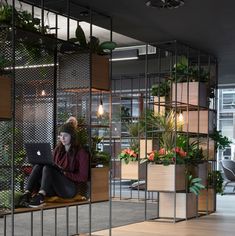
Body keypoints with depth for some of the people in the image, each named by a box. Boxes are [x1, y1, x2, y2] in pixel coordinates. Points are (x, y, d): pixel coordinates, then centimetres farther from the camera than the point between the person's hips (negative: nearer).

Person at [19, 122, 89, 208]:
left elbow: (83, 178, -6)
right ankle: (27, 193, -35)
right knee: (38, 165, -19)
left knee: (48, 168, -28)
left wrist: (64, 172, -17)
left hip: (70, 189, -5)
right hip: (55, 188, 5)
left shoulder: (81, 153, -2)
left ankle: (41, 196, -48)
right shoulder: (58, 149, 15)